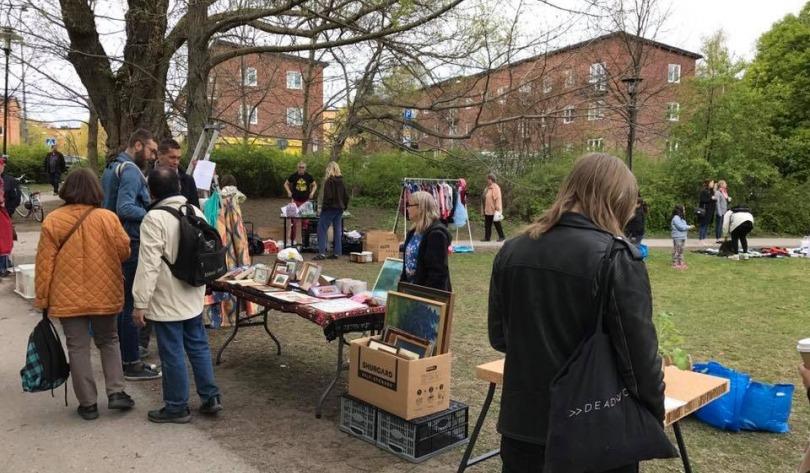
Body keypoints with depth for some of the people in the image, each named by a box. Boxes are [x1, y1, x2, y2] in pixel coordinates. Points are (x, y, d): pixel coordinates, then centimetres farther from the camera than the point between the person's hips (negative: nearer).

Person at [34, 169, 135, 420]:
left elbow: (45, 263, -4)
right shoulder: (108, 218, -8)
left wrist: (42, 298, 4)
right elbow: (124, 252, -1)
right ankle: (116, 392, 10)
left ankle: (88, 404, 13)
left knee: (78, 348, 8)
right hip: (104, 295, 1)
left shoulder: (52, 220, -7)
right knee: (109, 341, 18)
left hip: (68, 297, 0)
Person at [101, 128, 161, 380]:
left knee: (122, 301, 17)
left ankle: (124, 355, 28)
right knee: (132, 303, -4)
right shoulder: (130, 171, -16)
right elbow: (125, 208, -26)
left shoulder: (111, 167, 17)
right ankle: (132, 363, 4)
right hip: (131, 245, -10)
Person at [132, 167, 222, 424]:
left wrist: (140, 303, -16)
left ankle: (177, 407, 16)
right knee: (198, 345, 16)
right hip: (193, 297, 7)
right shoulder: (196, 212, 4)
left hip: (167, 301, -7)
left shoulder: (154, 218, -17)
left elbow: (149, 265, -21)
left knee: (173, 353, 4)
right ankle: (210, 397, 22)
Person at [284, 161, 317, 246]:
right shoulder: (293, 176, 1)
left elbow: (315, 185, 16)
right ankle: (292, 239, 4)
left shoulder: (309, 176, 4)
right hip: (295, 201, -1)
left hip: (306, 201, 1)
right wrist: (289, 192, -4)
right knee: (294, 220, -4)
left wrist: (312, 193, -1)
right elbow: (286, 184, 12)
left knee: (305, 220, 3)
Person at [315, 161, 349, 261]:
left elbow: (328, 196, -17)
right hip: (339, 208, 7)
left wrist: (324, 206, -8)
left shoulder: (329, 181, -13)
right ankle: (336, 253, 11)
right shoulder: (341, 182, 8)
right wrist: (344, 206, 19)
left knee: (322, 229, -2)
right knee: (337, 230, 10)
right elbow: (346, 196, 11)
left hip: (330, 208, -7)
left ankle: (322, 253, -9)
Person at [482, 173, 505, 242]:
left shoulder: (495, 188, -14)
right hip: (487, 210, 9)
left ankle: (502, 237, 11)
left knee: (497, 224, 1)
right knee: (487, 225, 9)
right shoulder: (488, 188, 13)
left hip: (494, 210, -9)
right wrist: (484, 209, 19)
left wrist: (497, 209, -23)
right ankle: (487, 237, 14)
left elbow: (498, 198, -19)